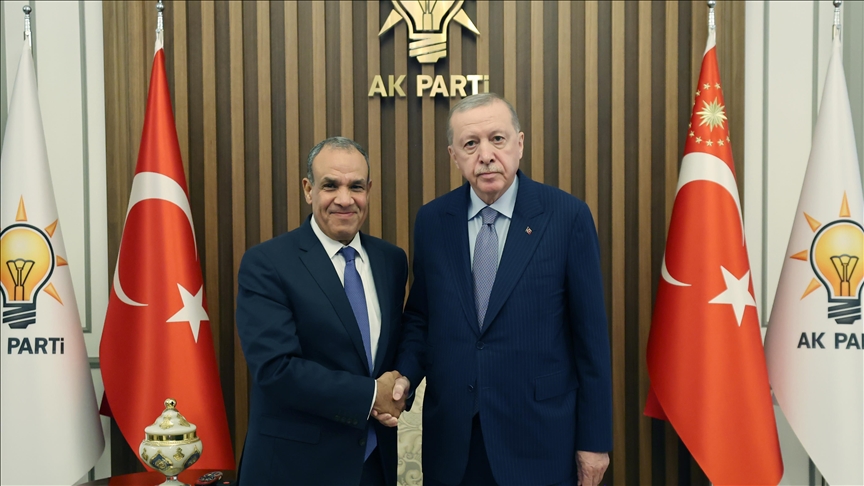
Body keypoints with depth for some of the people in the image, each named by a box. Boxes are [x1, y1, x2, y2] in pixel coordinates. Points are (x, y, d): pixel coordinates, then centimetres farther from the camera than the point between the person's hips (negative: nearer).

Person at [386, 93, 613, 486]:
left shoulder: (568, 216, -8)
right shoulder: (431, 220, 2)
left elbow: (590, 334, -6)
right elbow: (419, 319, 10)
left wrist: (594, 439, -4)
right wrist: (404, 375, -8)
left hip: (539, 439, -2)